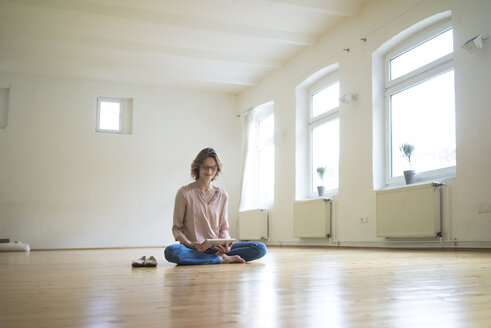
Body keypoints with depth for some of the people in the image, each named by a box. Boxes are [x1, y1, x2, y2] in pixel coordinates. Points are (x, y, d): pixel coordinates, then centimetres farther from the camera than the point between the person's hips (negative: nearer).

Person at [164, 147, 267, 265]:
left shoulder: (222, 195, 10)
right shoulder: (184, 193, 0)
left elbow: (223, 228, 13)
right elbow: (177, 228, 1)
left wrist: (226, 244, -11)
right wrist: (191, 245, -19)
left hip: (217, 247, 2)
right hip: (192, 249, -2)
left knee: (260, 248, -16)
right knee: (171, 251, -38)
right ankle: (221, 259, -25)